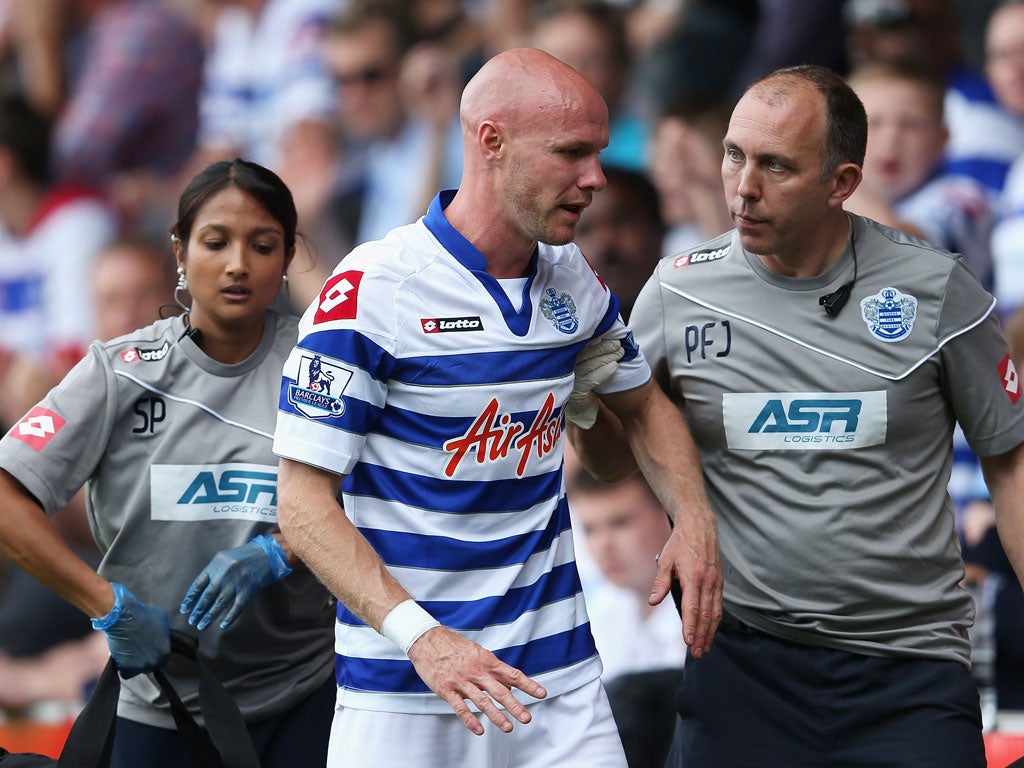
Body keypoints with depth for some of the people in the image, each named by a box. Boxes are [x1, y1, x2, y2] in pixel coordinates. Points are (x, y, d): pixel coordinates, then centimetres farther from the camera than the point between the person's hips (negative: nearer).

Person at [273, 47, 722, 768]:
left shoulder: (575, 280, 5)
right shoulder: (370, 289, -14)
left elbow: (643, 403, 24)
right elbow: (304, 502, -15)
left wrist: (693, 518, 4)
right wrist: (421, 636, -27)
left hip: (559, 674, 5)